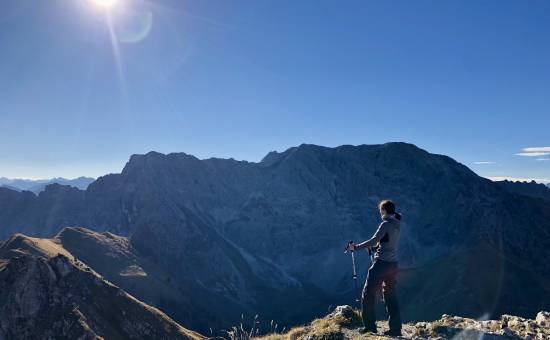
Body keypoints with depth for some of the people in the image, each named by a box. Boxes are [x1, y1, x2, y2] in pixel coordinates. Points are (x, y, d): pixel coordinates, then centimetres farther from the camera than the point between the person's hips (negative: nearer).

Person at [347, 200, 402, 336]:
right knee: (391, 296, 14)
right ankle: (395, 328, 16)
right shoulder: (397, 225, 11)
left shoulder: (386, 224, -14)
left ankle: (370, 326, 5)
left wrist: (356, 247, -12)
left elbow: (374, 240, -19)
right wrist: (373, 246, 23)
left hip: (382, 263, -8)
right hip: (393, 264, 8)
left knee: (368, 294, 2)